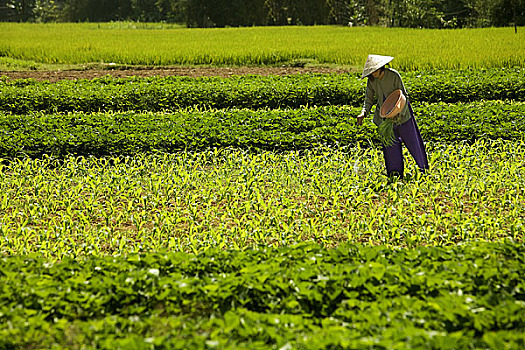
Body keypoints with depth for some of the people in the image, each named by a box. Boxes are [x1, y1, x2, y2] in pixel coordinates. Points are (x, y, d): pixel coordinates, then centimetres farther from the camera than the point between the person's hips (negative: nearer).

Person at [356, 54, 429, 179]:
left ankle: (422, 166, 24)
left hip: (400, 113, -3)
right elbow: (369, 99, 2)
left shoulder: (394, 75, -20)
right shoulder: (371, 81, -7)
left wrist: (399, 115, -28)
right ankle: (396, 171, 10)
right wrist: (364, 112, -17)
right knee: (390, 142, -2)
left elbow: (404, 96, -15)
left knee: (411, 139, 7)